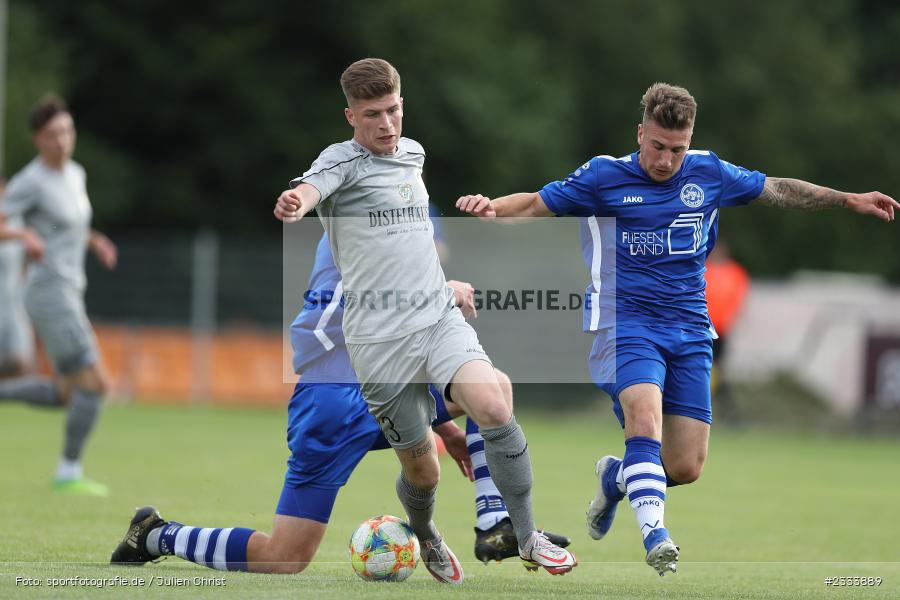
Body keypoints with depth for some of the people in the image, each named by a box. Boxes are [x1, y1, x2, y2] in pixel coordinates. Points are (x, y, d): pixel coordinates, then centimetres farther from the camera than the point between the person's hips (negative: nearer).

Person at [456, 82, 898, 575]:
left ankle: (616, 477, 30)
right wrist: (493, 207, -17)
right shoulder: (603, 176, -1)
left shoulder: (708, 174, 8)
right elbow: (537, 204, 4)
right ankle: (654, 534, -36)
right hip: (625, 325, -4)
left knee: (685, 468, -1)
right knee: (645, 418, -33)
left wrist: (850, 200, 20)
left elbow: (777, 190, 20)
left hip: (689, 331, 4)